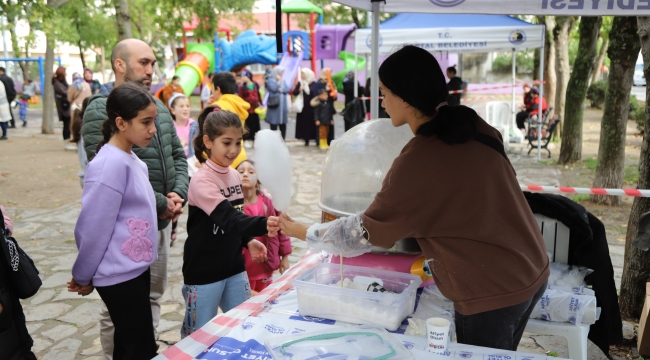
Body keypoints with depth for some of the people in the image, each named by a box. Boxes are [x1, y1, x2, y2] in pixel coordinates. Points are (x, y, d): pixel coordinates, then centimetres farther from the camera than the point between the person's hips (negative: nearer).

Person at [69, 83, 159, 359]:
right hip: (120, 274, -8)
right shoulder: (111, 164, -22)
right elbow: (93, 227, -18)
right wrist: (83, 277, -9)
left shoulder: (131, 159, 6)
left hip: (136, 268, 8)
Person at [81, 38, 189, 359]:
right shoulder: (100, 111, -13)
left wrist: (179, 194, -5)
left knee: (153, 296, 20)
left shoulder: (159, 107, 11)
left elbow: (177, 154, 13)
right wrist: (161, 203, -17)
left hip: (161, 221, 8)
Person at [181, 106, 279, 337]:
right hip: (204, 272, -7)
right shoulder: (201, 180, -20)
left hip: (234, 267, 7)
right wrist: (262, 225, -49)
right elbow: (227, 218, -33)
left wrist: (248, 240, -1)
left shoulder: (235, 175, 3)